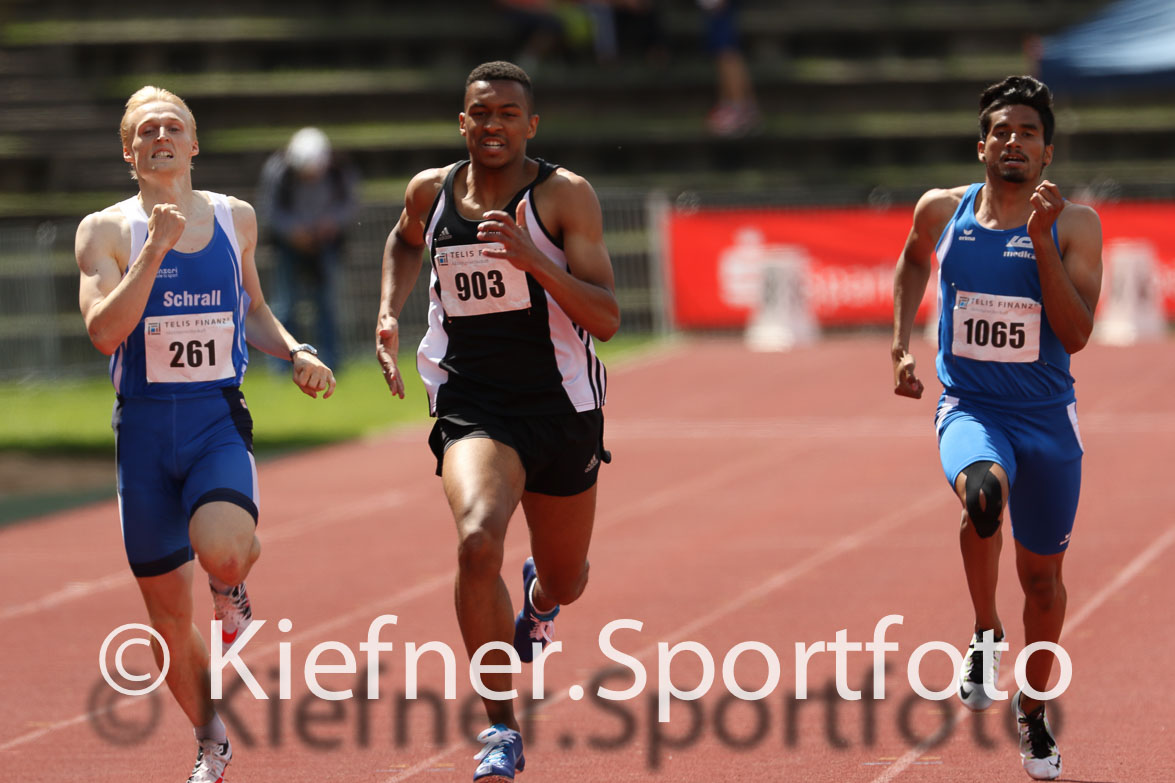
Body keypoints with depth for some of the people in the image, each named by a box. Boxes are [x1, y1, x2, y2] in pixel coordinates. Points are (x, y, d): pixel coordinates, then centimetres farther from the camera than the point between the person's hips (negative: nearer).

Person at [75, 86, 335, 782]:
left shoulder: (236, 218, 7)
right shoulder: (107, 231, -3)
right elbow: (104, 331, -17)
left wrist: (296, 352, 5)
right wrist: (155, 250, -23)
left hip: (218, 418, 0)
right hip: (144, 429, 0)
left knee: (221, 552, -31)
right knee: (168, 613, 7)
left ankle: (234, 589, 7)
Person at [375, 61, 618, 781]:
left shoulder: (565, 195, -9)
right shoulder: (431, 192, 1)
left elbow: (607, 320, -16)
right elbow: (405, 243, 27)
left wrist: (532, 258, -28)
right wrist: (390, 314, 11)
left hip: (562, 409, 0)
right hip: (473, 406, 0)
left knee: (566, 580, 17)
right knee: (479, 544, -29)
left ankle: (538, 600, 59)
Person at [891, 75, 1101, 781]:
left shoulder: (1074, 224, -8)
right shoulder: (942, 211, -1)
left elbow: (1076, 334, -16)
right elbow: (913, 262, 22)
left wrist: (1042, 241, -22)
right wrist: (902, 346, 13)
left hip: (1046, 417, 1)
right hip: (969, 408, 0)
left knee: (1042, 573, 12)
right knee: (983, 491, -35)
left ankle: (1034, 711, 35)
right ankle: (987, 636, -13)